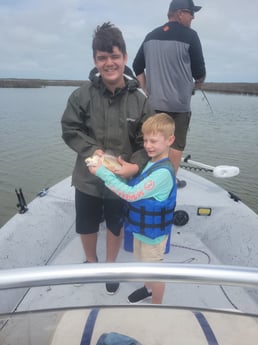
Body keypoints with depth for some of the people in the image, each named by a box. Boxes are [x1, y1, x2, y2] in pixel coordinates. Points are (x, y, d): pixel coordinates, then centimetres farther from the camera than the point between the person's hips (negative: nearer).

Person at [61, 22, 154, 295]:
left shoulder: (139, 99, -9)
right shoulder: (82, 94, -10)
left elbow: (148, 141, -6)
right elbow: (69, 130, -5)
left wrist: (136, 165, -21)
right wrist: (92, 150, -20)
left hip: (122, 179, 0)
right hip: (88, 178, 1)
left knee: (116, 225, 20)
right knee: (86, 225, 20)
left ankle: (110, 266, 49)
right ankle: (91, 261, 52)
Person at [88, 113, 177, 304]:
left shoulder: (163, 172, -31)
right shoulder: (149, 162, -2)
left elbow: (132, 194, -33)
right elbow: (132, 187, 1)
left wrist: (103, 173, -30)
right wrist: (114, 171, -16)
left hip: (153, 232, -8)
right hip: (141, 227, 8)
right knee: (145, 264, 29)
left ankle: (157, 306, 37)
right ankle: (148, 289, 54)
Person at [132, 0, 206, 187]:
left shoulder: (151, 36, 10)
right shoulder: (189, 35, -8)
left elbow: (137, 67, 12)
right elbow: (199, 71, -6)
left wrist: (146, 92, 15)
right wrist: (198, 83, 14)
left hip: (154, 102, 6)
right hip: (179, 103, -5)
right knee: (177, 143, 7)